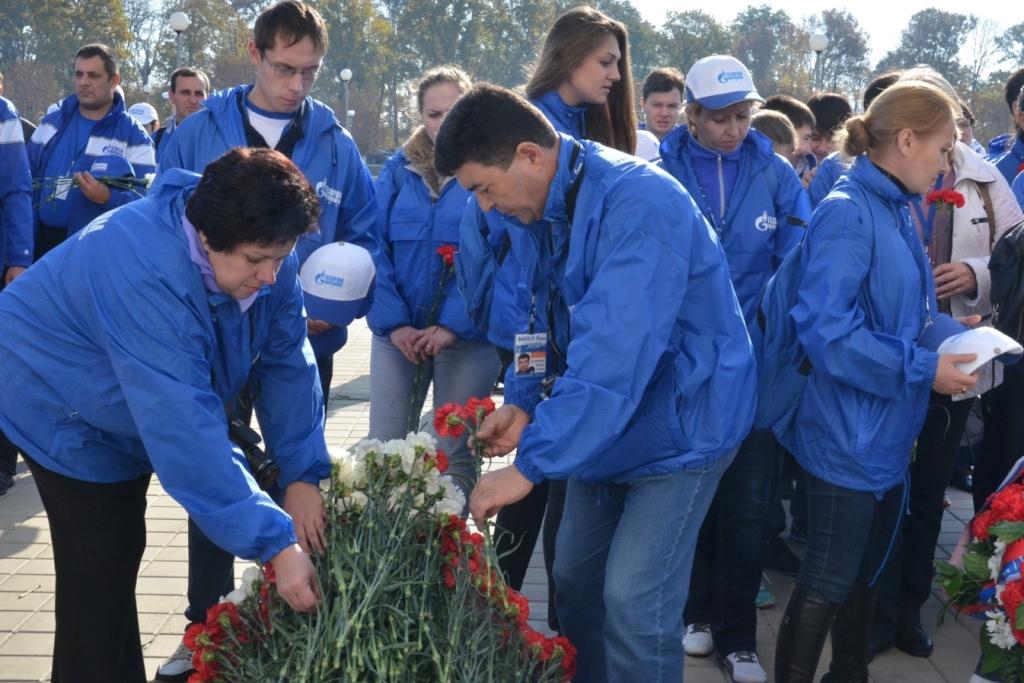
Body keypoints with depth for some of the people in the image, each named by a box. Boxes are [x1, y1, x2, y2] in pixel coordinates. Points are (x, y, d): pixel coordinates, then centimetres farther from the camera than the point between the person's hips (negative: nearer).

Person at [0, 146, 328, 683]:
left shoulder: (261, 251, -20)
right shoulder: (146, 276, -43)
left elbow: (286, 364, -16)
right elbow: (186, 428, -47)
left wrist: (303, 474, -26)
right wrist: (275, 543, -48)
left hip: (140, 410, 7)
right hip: (66, 406, -7)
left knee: (120, 549, 18)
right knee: (102, 572, -4)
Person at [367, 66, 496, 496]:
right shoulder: (398, 170, 6)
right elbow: (374, 249, 1)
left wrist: (454, 325, -17)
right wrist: (393, 323, -10)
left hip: (467, 336, -3)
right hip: (398, 333, 3)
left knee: (454, 455, 5)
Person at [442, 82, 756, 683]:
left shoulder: (636, 205, -29)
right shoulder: (549, 203, -1)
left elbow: (611, 354, -35)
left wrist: (531, 464, -33)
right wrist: (522, 401, -2)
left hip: (681, 421, -8)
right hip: (606, 424, 8)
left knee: (634, 605, -10)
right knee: (575, 577, 14)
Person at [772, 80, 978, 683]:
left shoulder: (897, 211, 9)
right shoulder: (848, 213, -20)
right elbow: (825, 328, -28)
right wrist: (923, 368, -23)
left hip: (889, 430, 9)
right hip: (849, 430, -9)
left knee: (868, 570, 20)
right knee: (829, 580, -1)